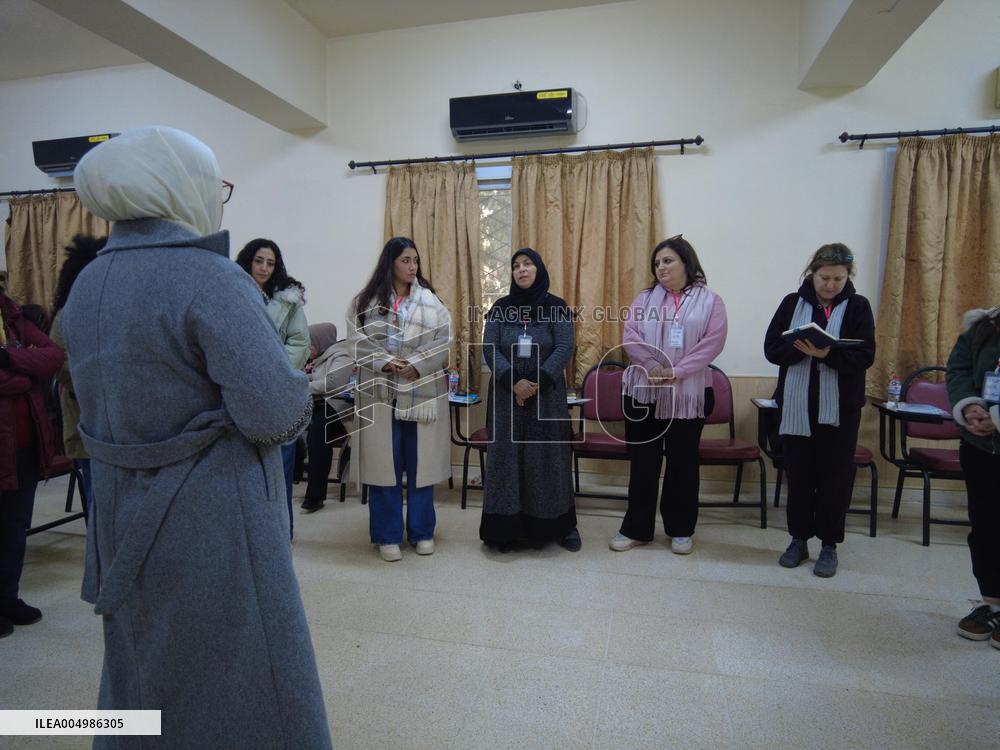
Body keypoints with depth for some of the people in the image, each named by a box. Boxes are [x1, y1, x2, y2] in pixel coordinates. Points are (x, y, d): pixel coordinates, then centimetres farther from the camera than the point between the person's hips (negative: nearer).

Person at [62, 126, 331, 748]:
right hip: (212, 524, -8)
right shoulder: (209, 277, -19)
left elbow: (121, 392, 11)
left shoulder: (88, 283, 6)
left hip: (124, 522, 8)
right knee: (242, 683, 10)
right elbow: (273, 414, -26)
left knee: (144, 678, 27)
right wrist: (299, 397, -5)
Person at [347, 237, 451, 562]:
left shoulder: (431, 301, 6)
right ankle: (388, 535, 18)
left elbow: (443, 339, -3)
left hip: (422, 392, 1)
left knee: (421, 462, 8)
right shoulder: (366, 301, 5)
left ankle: (422, 531, 22)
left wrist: (415, 364, -15)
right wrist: (385, 363, -18)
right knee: (384, 463, 5)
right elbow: (357, 340, -4)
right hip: (381, 393, 0)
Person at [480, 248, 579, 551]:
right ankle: (506, 528, 11)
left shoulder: (557, 308, 1)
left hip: (546, 395, -1)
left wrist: (536, 382, -18)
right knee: (506, 456, 2)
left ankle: (562, 525, 15)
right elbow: (490, 349, -4)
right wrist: (514, 382, -18)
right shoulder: (500, 308, 5)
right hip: (507, 394, 2)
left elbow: (564, 350, -7)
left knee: (548, 457, 2)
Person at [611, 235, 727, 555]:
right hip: (642, 391, 2)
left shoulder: (710, 300, 3)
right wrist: (654, 367, -16)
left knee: (683, 462, 9)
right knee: (642, 461, 7)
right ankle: (636, 528, 18)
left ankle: (681, 529, 24)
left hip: (688, 394, -1)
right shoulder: (645, 298, 9)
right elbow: (630, 336, -2)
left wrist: (676, 372, -18)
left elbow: (713, 342, -8)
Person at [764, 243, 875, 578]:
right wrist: (801, 348, -21)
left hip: (840, 409, -1)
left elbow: (865, 356, -8)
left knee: (835, 477, 6)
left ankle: (829, 545, 21)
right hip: (795, 406, 1)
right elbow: (772, 348, -2)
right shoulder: (792, 303, 4)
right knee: (798, 475, 9)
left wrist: (828, 354, -25)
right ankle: (799, 539, 24)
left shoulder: (858, 306, 1)